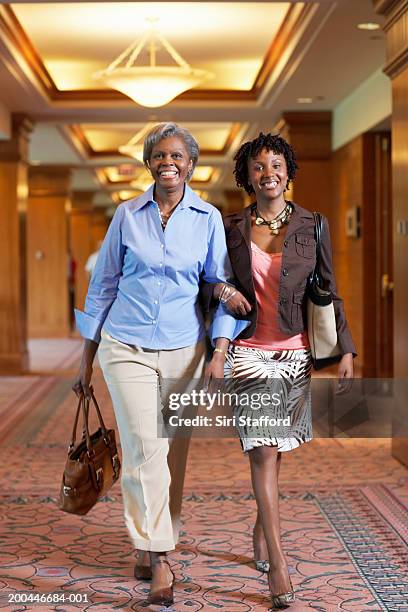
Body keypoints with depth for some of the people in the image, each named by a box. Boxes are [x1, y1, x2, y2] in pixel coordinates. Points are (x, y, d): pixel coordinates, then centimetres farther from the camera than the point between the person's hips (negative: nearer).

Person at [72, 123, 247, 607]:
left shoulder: (208, 219, 3)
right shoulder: (127, 215, 3)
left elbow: (221, 287, 3)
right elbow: (102, 286, 8)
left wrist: (218, 354, -9)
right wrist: (87, 360, 9)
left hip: (183, 349, 1)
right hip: (126, 348, -1)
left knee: (173, 453, 6)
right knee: (145, 449, -11)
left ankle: (147, 547, 25)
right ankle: (159, 560, -7)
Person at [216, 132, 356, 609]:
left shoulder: (313, 226, 3)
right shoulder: (231, 228, 2)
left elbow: (328, 292, 4)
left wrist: (345, 350, 0)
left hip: (294, 351, 2)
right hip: (248, 350, -1)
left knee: (275, 449, 11)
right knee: (263, 450, -9)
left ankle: (261, 531, 34)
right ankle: (277, 564, -7)